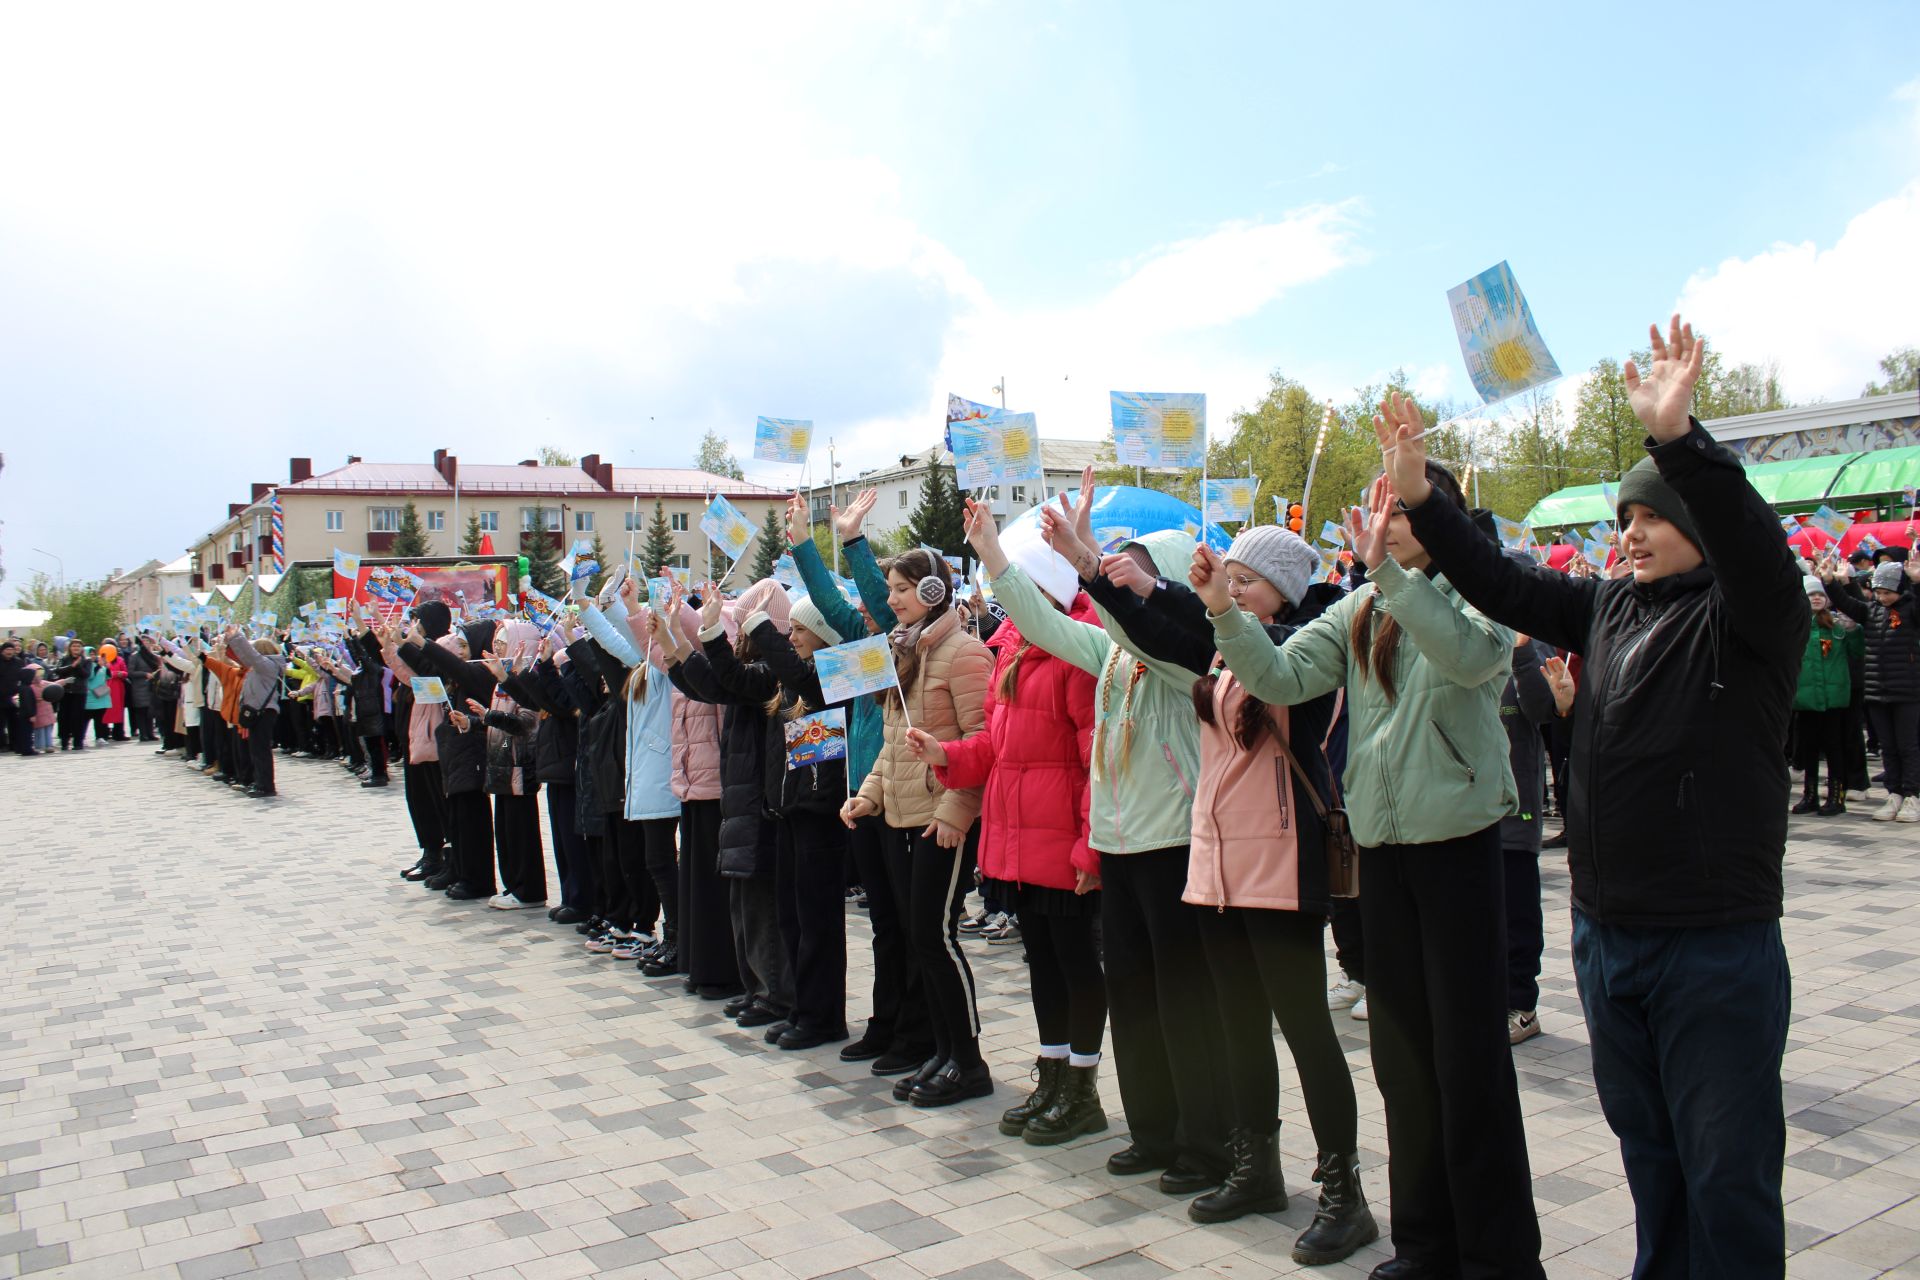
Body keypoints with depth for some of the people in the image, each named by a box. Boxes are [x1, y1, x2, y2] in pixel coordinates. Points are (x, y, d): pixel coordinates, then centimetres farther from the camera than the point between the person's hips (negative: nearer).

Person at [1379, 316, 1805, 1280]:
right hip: (1605, 936, 6)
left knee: (1728, 1173, 2)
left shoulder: (1751, 615, -9)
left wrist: (1676, 436, -42)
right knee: (1648, 1153, 20)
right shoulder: (1610, 608, 9)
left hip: (1717, 946, -6)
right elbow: (1502, 586, 8)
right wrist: (1418, 496, -4)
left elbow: (1755, 545, -28)